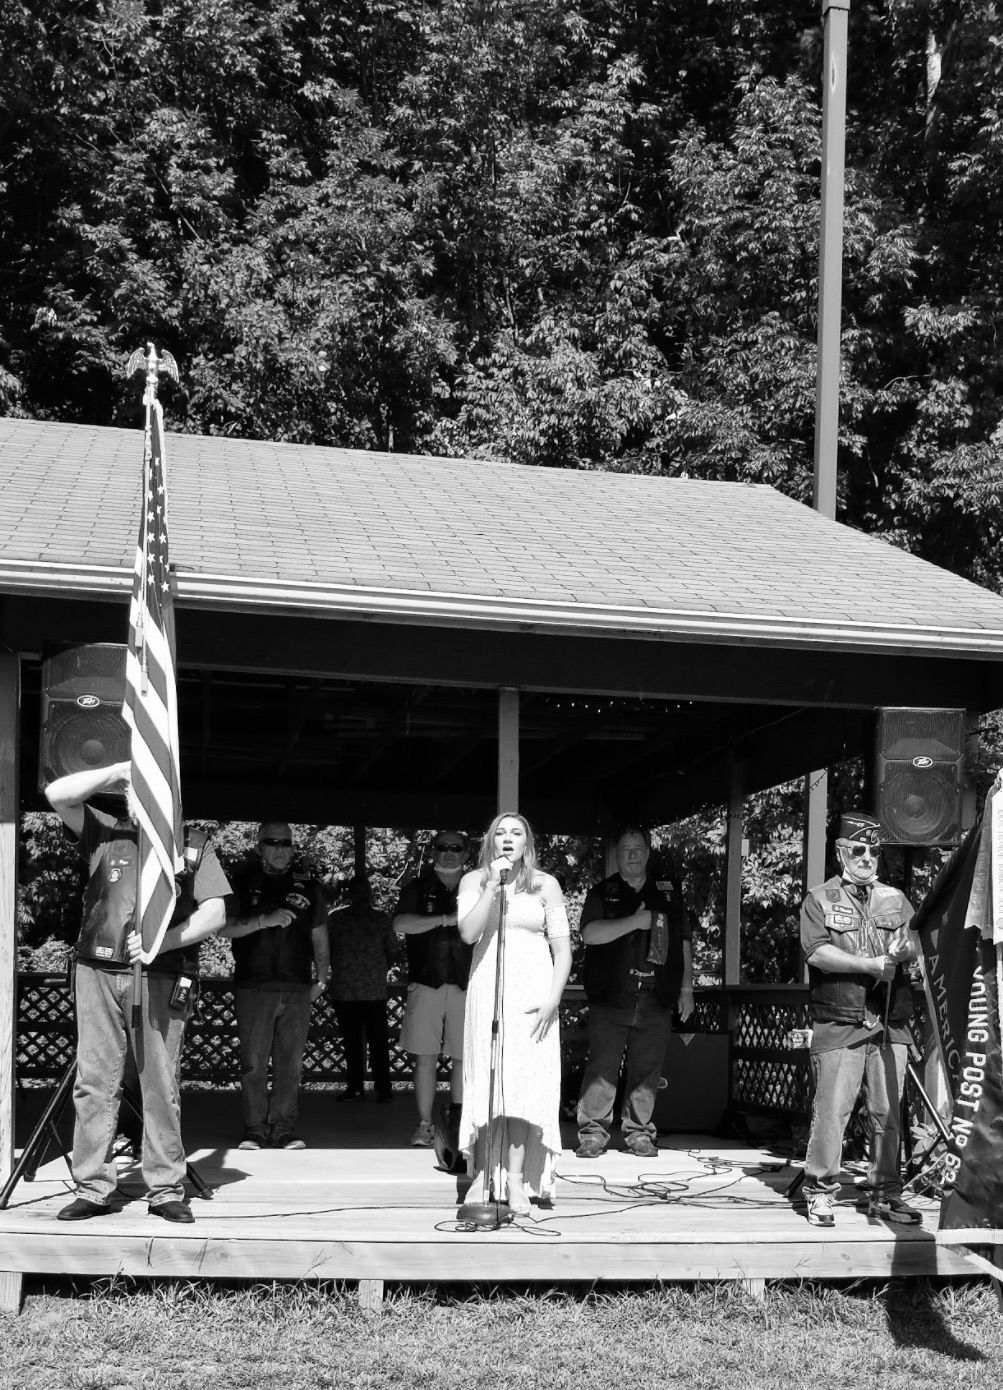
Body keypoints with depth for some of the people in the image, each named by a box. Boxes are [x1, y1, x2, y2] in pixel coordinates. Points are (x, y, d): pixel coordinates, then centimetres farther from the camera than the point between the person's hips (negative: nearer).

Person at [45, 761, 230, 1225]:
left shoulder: (192, 844, 9)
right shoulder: (105, 833, 13)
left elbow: (214, 913, 3)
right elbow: (57, 794, 0)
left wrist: (162, 941, -10)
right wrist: (114, 774, -1)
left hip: (159, 978, -1)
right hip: (97, 973, 2)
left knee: (161, 1086, 0)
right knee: (94, 1082, 1)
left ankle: (166, 1190, 6)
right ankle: (93, 1189, 7)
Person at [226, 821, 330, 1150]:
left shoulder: (308, 884, 12)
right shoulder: (243, 881, 6)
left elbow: (319, 934, 18)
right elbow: (228, 926, -2)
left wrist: (321, 977, 13)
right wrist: (265, 920, -16)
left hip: (297, 987, 2)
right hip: (253, 985, -2)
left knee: (290, 1064, 2)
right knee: (253, 1064, -1)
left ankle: (284, 1129, 8)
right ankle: (255, 1131, 6)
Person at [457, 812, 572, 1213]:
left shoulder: (545, 885, 7)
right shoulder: (474, 882, 7)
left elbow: (563, 949, 4)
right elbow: (468, 933, -9)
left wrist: (552, 999, -6)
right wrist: (493, 886, -11)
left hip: (532, 995, 0)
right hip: (488, 990, 1)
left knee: (525, 1083, -8)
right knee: (490, 1082, -1)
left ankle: (517, 1182, -8)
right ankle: (486, 1175, 5)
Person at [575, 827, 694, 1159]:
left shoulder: (669, 894, 16)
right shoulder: (602, 893, 8)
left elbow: (683, 944, 18)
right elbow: (590, 934, -8)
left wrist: (686, 989, 13)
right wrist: (634, 922, -14)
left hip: (655, 1001, 2)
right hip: (610, 999, -2)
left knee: (647, 1070, 2)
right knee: (601, 1068, -4)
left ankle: (639, 1133, 12)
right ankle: (592, 1132, 2)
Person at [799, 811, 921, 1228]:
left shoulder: (895, 899, 16)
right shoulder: (819, 899, 4)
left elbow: (913, 946, 3)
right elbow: (818, 952, -9)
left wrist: (902, 949, -21)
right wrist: (872, 964, -15)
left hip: (890, 1026, 3)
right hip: (838, 1027, -3)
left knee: (888, 1113, 5)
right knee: (831, 1111, -4)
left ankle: (885, 1194, 15)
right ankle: (820, 1193, 7)